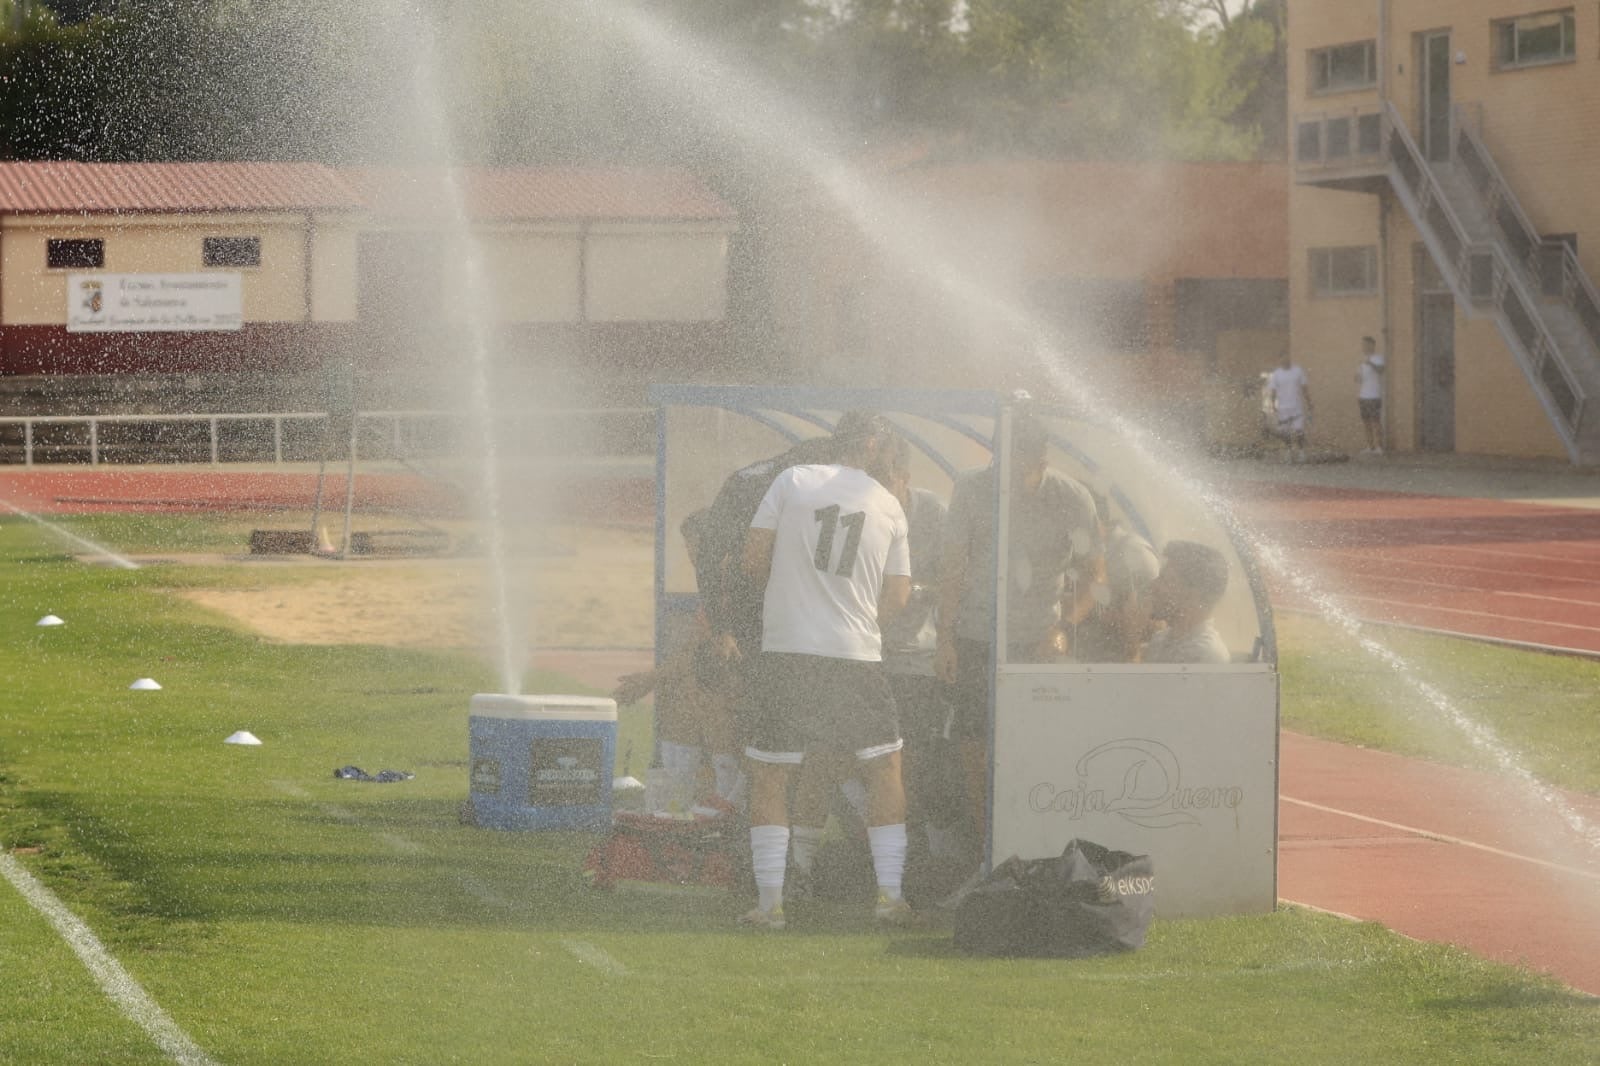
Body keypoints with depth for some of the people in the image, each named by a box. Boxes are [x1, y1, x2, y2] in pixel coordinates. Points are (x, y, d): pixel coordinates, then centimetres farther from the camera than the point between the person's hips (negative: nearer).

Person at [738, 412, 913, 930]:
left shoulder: (793, 481, 3)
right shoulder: (890, 506, 8)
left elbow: (752, 560, 3)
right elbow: (897, 595, 11)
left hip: (786, 650, -1)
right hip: (858, 654, 1)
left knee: (768, 772, 7)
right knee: (885, 767, 14)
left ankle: (769, 900, 1)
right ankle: (890, 895, 9)